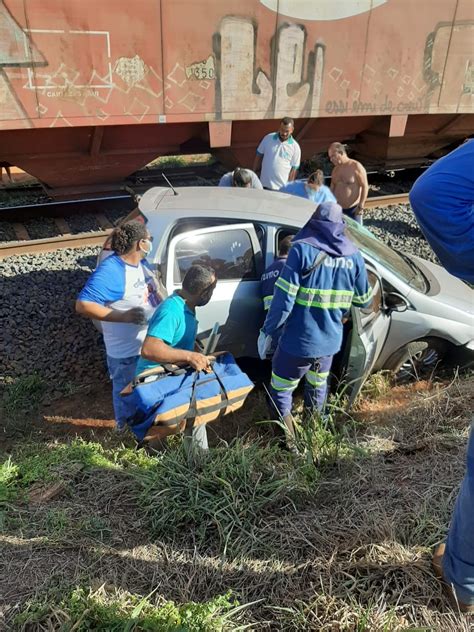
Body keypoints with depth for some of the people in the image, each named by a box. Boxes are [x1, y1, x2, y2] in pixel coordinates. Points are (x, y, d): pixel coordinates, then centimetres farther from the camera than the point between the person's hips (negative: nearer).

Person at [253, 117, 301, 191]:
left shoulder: (295, 147, -4)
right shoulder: (268, 138, 0)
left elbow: (294, 169, -1)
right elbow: (259, 157, 9)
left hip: (282, 188, -2)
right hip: (264, 185, 2)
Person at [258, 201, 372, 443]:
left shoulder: (302, 249, -14)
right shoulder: (353, 256, 0)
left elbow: (284, 298, -19)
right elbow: (364, 300, 10)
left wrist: (267, 331, -8)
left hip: (298, 342, -5)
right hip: (330, 341, 5)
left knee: (280, 391, 14)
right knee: (317, 386, 29)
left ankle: (288, 443, 18)